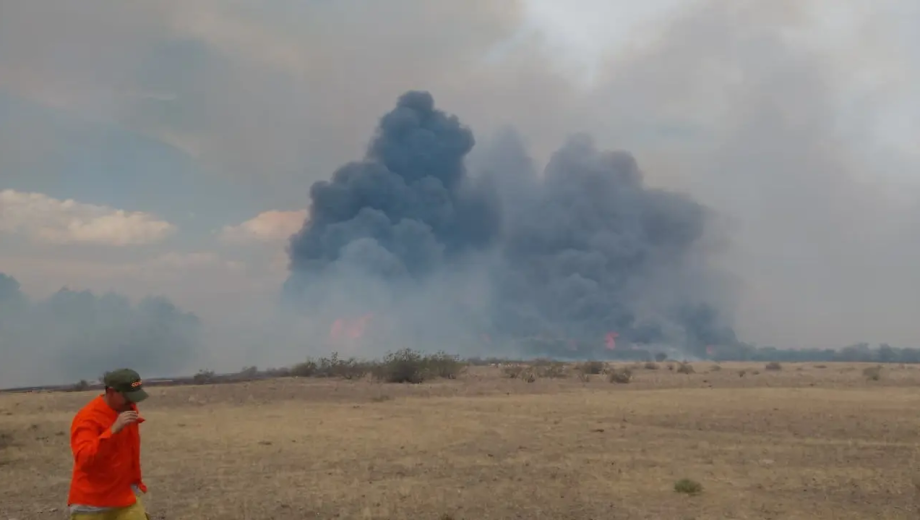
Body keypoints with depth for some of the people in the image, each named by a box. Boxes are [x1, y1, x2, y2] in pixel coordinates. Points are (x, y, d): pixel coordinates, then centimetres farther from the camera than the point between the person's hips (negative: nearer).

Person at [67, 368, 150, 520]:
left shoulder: (128, 408, 3)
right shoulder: (88, 418, -20)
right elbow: (83, 459, -35)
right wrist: (114, 429, -42)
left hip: (124, 497, 6)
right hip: (91, 504, -6)